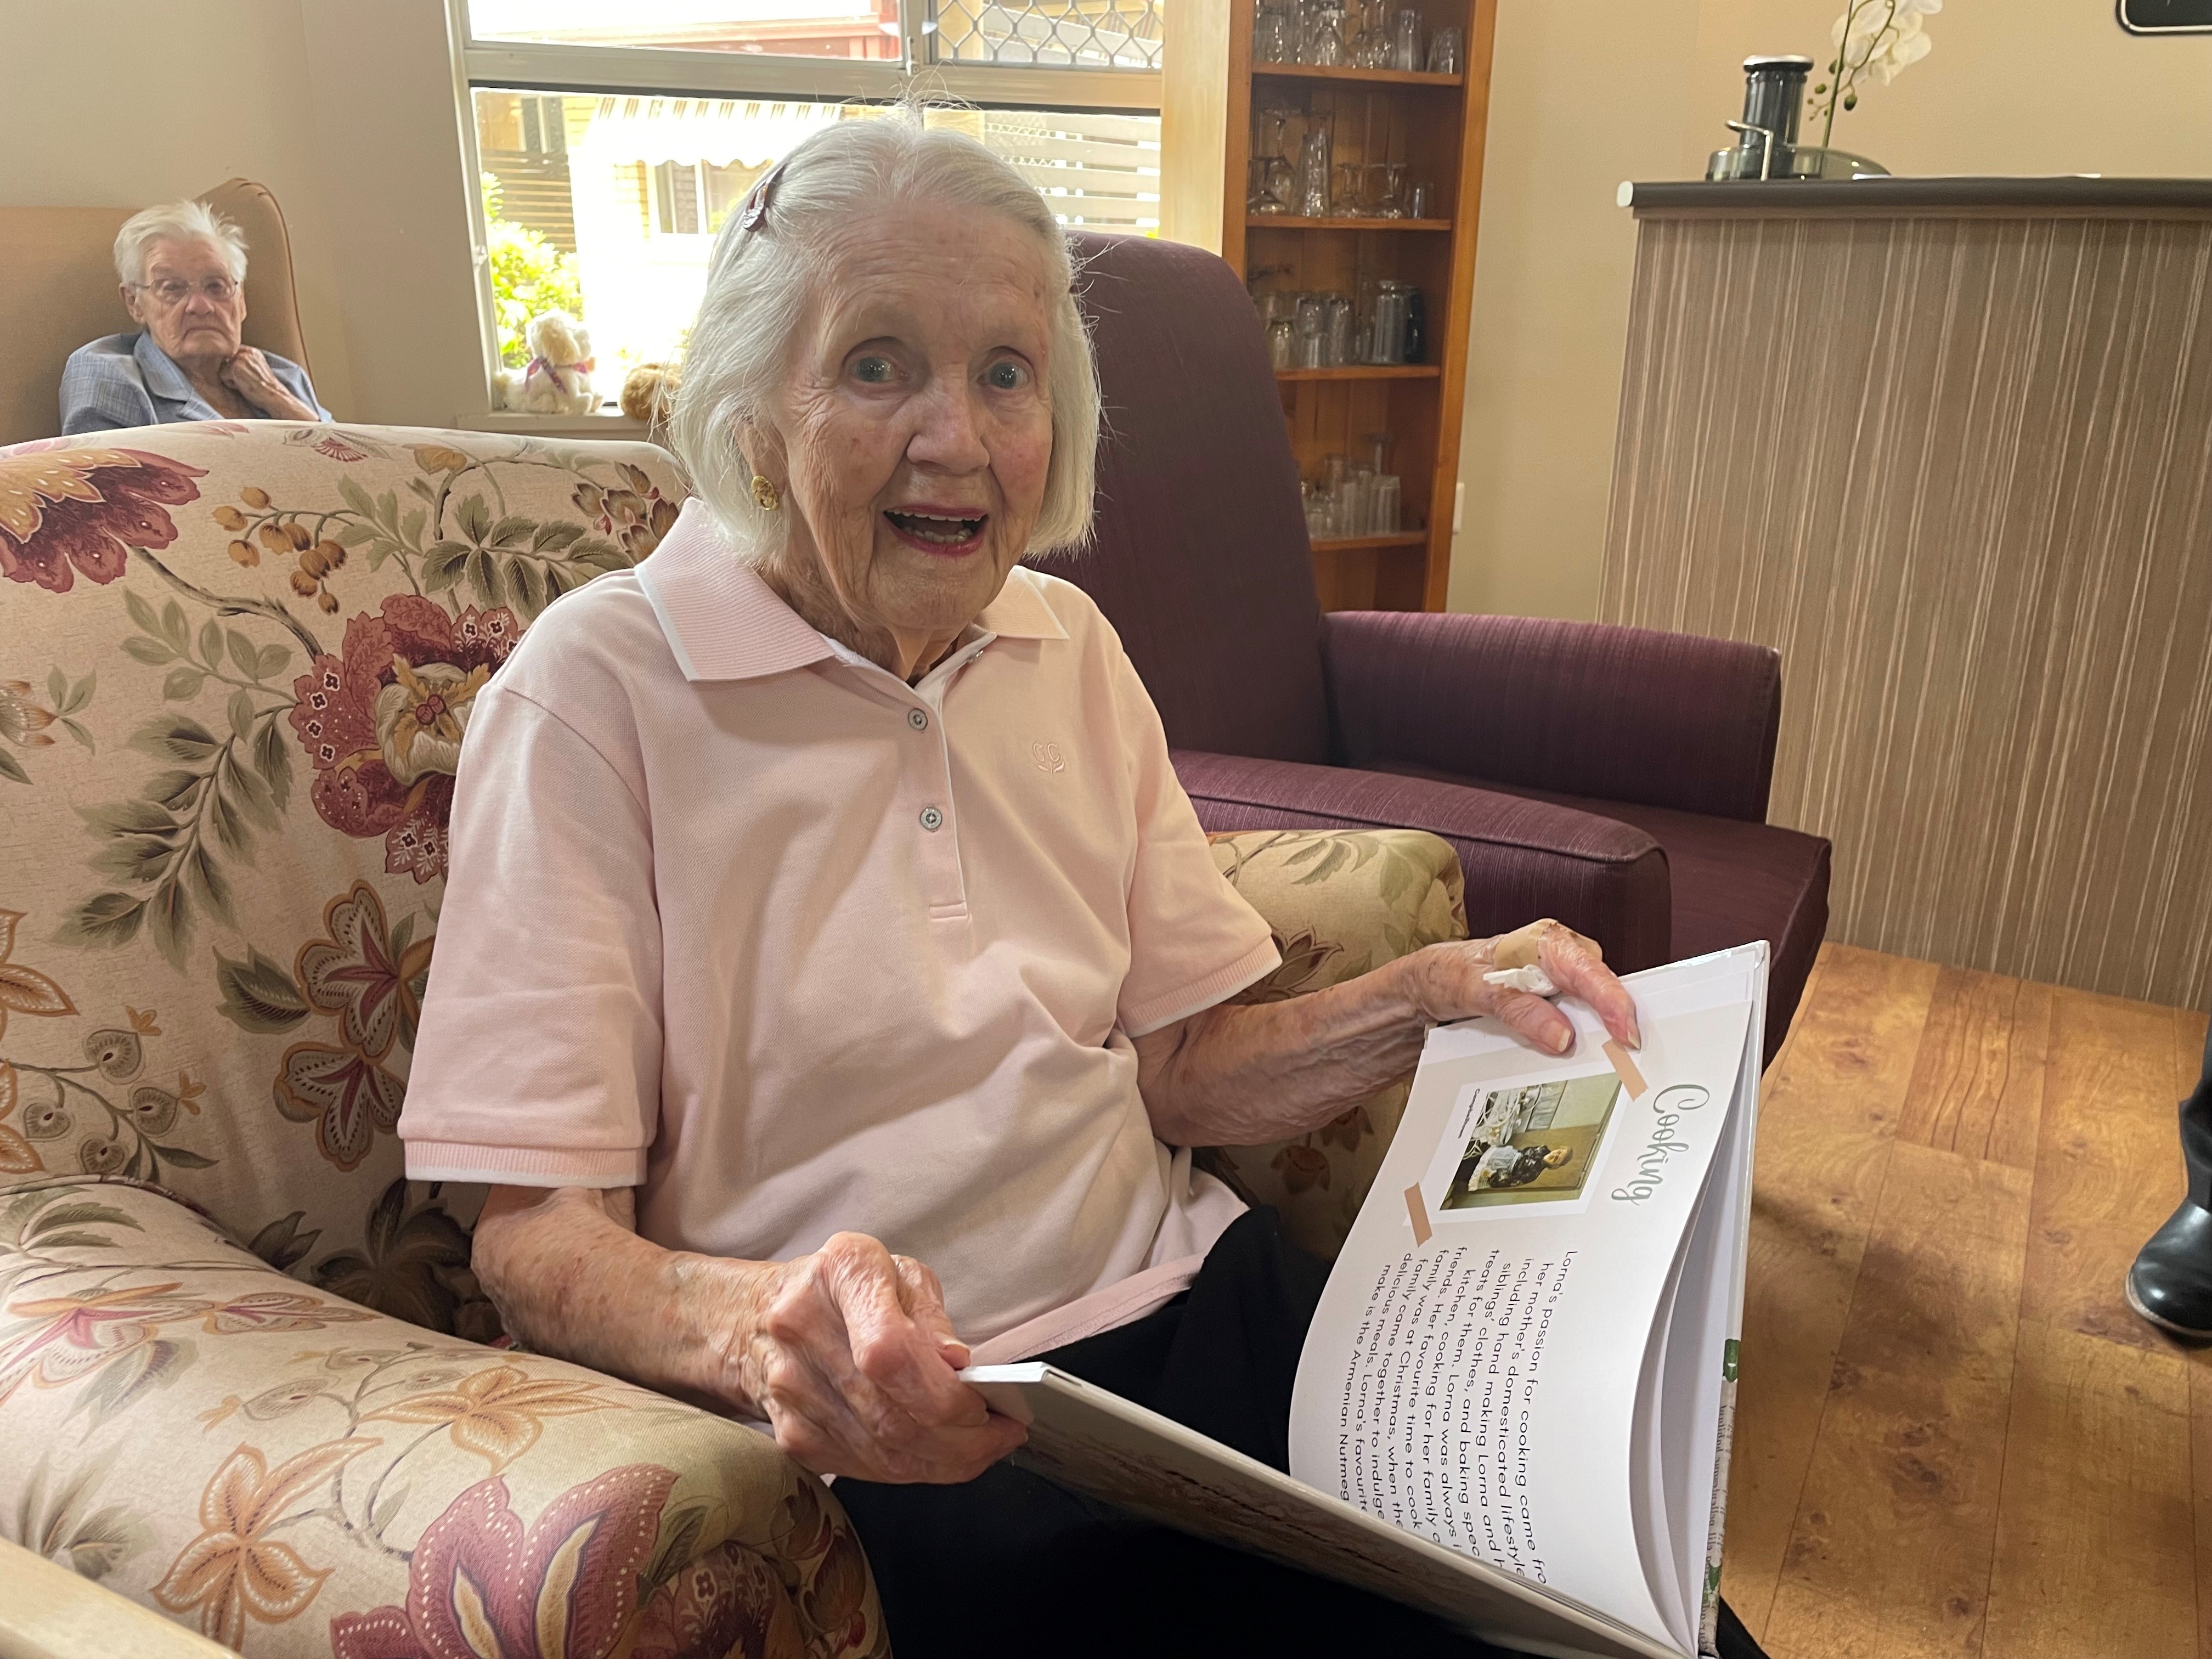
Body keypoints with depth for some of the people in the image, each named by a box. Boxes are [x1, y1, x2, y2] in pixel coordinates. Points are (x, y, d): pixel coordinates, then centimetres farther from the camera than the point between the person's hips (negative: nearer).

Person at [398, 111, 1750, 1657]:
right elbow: (540, 1236, -12)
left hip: (1186, 1293, 5)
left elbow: (1179, 1067, 11)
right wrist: (759, 1326, -33)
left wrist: (1428, 998, -6)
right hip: (890, 1417, -4)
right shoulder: (599, 689, -9)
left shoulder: (1069, 643, 9)